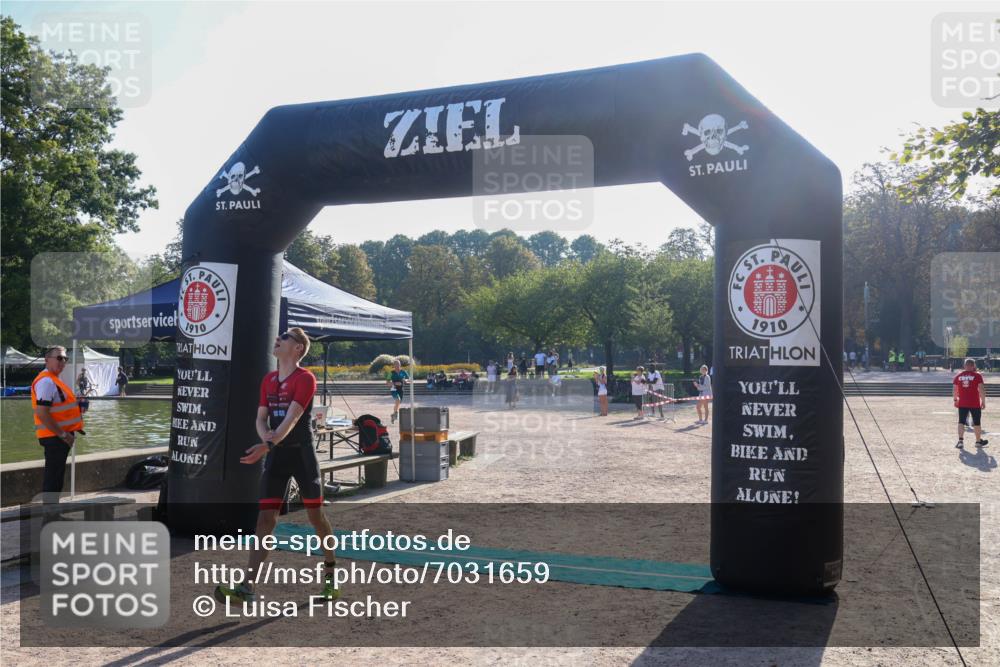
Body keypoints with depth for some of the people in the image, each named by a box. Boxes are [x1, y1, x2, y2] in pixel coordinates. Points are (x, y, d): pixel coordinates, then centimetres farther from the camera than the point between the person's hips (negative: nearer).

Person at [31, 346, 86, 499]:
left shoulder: (53, 380, 16)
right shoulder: (46, 381, -17)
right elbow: (42, 413, -24)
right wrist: (63, 434, -20)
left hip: (58, 436, 10)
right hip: (54, 437, -10)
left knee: (56, 476, 17)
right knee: (52, 477, -6)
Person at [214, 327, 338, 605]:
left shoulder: (305, 378, -11)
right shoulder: (269, 379, 11)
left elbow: (291, 418, -23)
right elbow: (261, 418, 10)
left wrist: (268, 444, -36)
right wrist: (266, 436, -13)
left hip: (302, 453, -5)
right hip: (276, 454, 5)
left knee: (316, 515, 7)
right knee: (265, 518, -2)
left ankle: (330, 574, 28)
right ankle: (247, 587, -5)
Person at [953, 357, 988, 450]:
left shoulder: (958, 376, 4)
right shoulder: (977, 375, -5)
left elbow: (954, 390, 7)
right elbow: (981, 390, -8)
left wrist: (955, 399, 19)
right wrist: (983, 401, -1)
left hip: (962, 403, 2)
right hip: (975, 404, -2)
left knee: (961, 422, 4)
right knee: (977, 423, 13)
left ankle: (960, 440, -12)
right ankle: (978, 441, 27)